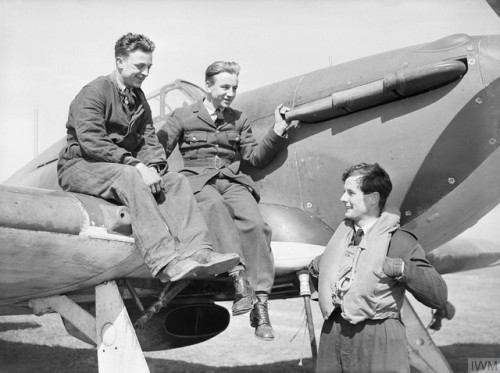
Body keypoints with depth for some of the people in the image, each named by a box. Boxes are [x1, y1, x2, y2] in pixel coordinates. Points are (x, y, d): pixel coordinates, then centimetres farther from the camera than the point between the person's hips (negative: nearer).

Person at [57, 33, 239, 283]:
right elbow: (91, 142, -20)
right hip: (81, 167, -7)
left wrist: (153, 167, -12)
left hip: (127, 169, 7)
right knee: (130, 177, -36)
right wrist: (136, 165, -26)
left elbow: (148, 138, 11)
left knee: (176, 181, -15)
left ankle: (197, 252, -34)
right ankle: (165, 262, -49)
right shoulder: (94, 92, -7)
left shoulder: (138, 98, 18)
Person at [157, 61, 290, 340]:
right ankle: (239, 278, -53)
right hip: (198, 180, -2)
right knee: (215, 205, -40)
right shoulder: (183, 116, 15)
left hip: (232, 181, 3)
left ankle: (260, 305, -32)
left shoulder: (239, 121, 23)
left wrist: (277, 133, 3)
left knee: (255, 224, -28)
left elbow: (256, 158, 15)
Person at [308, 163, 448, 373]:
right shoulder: (343, 231, 14)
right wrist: (316, 265, 17)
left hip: (378, 341, -5)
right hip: (332, 336, 6)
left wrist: (402, 269, -18)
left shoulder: (399, 241, -5)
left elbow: (439, 296, -9)